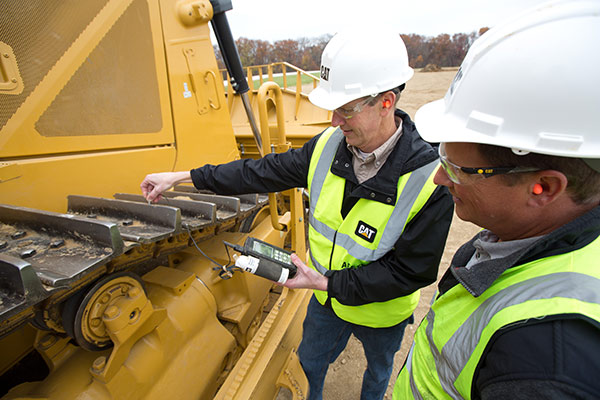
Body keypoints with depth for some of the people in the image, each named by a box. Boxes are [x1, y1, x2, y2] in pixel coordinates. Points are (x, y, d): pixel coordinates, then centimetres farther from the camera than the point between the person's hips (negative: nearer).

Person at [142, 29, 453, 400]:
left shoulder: (430, 181, -32)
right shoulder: (329, 145, -18)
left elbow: (410, 272, -25)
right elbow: (265, 171, -12)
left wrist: (327, 283, -27)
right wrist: (182, 177, -10)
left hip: (380, 311, -3)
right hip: (327, 297, 4)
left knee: (379, 368, 32)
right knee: (310, 361, 29)